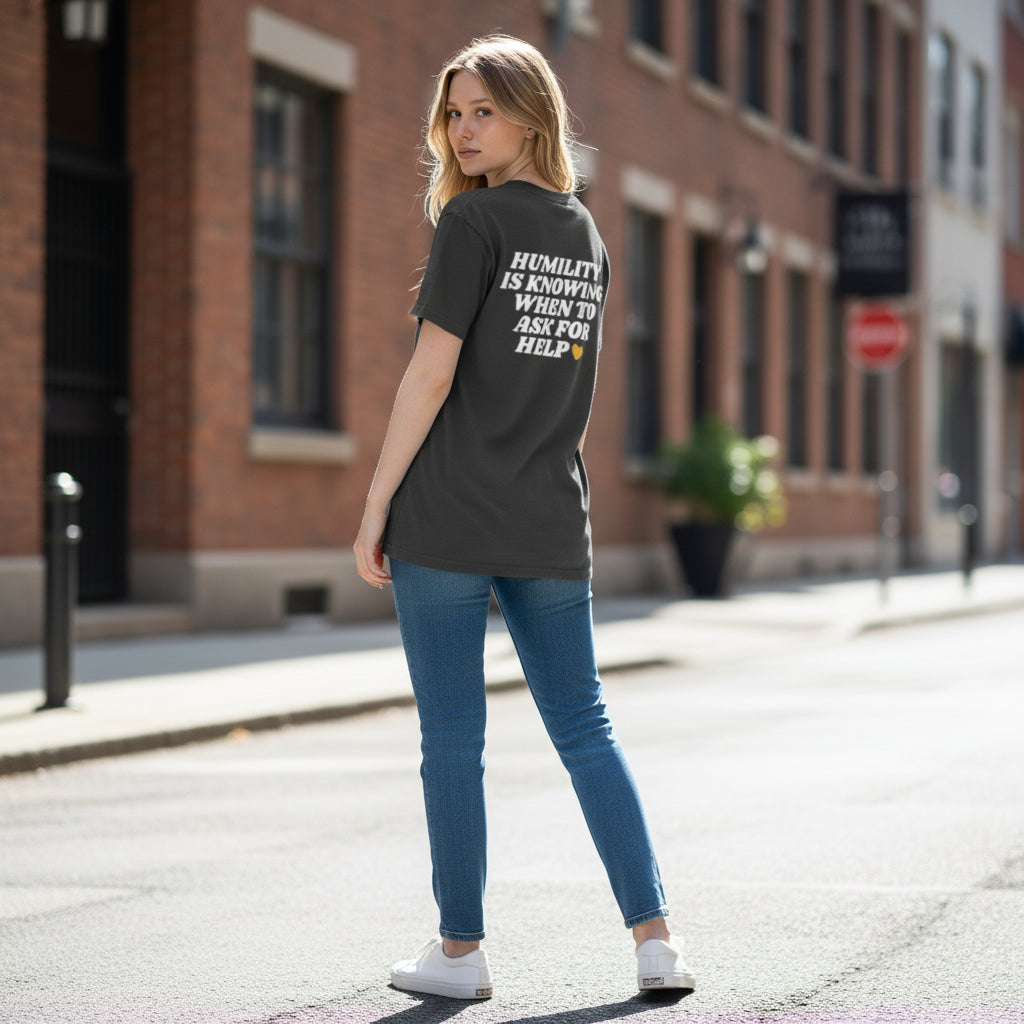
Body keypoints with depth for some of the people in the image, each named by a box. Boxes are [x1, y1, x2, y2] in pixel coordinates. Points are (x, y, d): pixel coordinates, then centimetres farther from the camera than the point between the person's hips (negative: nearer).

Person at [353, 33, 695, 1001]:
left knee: (452, 740, 2)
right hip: (549, 524, 6)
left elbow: (431, 375, -12)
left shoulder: (474, 220, -8)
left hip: (446, 522, -6)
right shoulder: (588, 237, 14)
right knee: (585, 728, 10)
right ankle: (655, 939, 7)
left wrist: (375, 508, -8)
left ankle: (459, 951, 10)